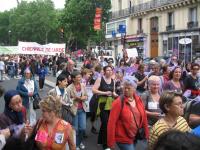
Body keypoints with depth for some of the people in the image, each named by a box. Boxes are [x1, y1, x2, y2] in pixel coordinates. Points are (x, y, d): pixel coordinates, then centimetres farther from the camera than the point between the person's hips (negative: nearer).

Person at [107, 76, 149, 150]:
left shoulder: (138, 100, 0)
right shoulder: (118, 102, -16)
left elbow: (144, 118, 8)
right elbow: (111, 123, -17)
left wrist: (146, 134, 10)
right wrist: (111, 142, -17)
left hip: (135, 137, 6)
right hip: (123, 138, -6)